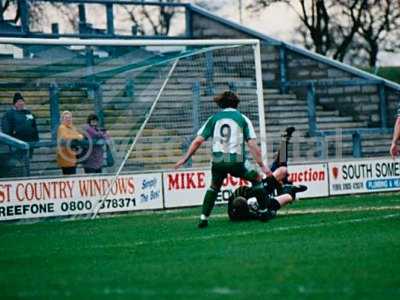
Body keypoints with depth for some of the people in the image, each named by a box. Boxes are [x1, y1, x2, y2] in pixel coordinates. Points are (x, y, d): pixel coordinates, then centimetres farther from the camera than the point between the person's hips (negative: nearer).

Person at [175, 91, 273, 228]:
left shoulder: (214, 118, 11)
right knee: (256, 178, 21)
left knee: (214, 186, 26)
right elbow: (252, 144, -2)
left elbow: (198, 141, 5)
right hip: (236, 160, -2)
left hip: (218, 160, 2)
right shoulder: (242, 119, 6)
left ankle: (203, 218, 18)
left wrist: (185, 158, 13)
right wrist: (262, 165, -1)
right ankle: (264, 212, 22)